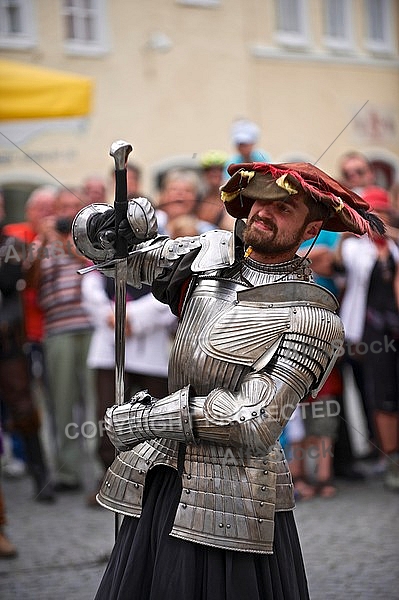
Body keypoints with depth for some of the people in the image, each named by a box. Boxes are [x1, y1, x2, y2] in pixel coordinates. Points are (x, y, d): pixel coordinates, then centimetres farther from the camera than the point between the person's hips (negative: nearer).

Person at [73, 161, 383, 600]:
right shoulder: (210, 255, 7)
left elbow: (252, 421, -17)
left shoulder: (312, 319, -10)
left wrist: (140, 420, -12)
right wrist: (114, 225, -10)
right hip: (155, 485, 5)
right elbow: (106, 250, 15)